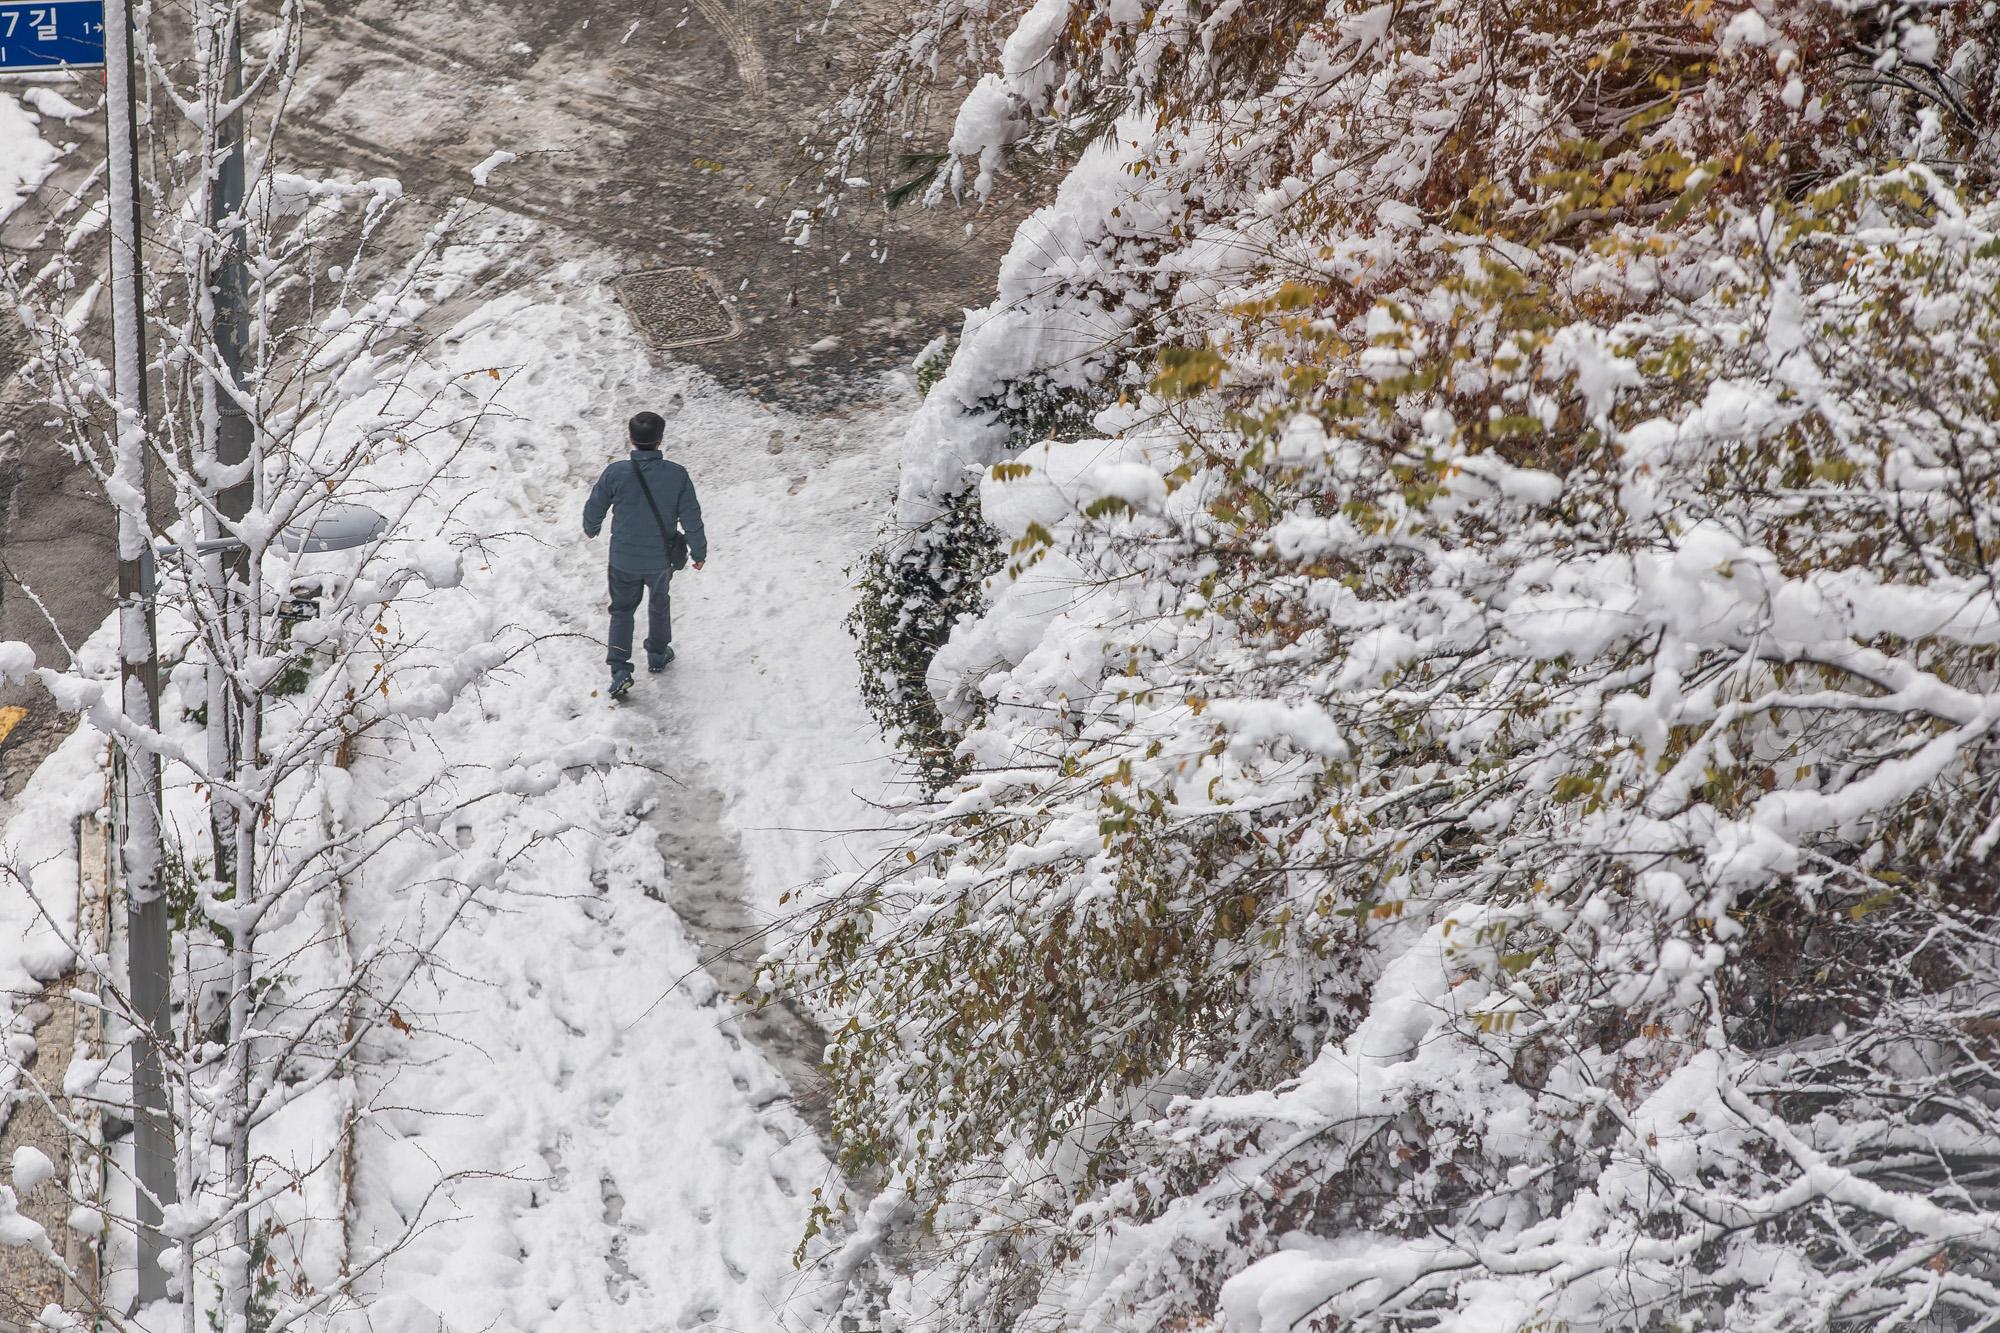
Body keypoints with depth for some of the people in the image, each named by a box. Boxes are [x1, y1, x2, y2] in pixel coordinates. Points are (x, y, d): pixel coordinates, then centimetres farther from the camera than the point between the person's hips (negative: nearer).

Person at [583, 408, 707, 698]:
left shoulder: (615, 473, -19)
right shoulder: (677, 475, -18)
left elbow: (594, 508, -4)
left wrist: (591, 528, 20)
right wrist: (699, 552, 8)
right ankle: (658, 655, 45)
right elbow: (691, 519, -9)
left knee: (622, 610, 18)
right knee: (659, 604, 28)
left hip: (623, 560, -1)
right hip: (661, 560, 1)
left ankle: (619, 670, 7)